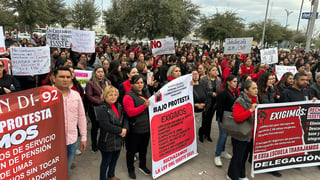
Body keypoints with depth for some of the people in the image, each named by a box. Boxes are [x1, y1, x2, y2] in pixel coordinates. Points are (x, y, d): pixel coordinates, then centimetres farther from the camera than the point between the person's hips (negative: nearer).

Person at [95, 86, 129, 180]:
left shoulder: (118, 106, 6)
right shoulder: (101, 108, -19)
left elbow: (125, 118, 7)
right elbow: (106, 125, -26)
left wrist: (125, 128, -13)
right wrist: (120, 131, -20)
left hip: (118, 140, 7)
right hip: (107, 141, -7)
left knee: (114, 159, 23)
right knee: (106, 161, 9)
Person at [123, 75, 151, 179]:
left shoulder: (146, 93, 10)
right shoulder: (129, 96, -11)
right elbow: (130, 112, -22)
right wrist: (144, 106, -30)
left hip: (147, 127, 6)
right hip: (135, 129, -6)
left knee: (144, 148, 21)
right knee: (132, 149, 10)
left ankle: (142, 165, 42)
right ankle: (131, 169, 30)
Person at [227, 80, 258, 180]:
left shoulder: (255, 100, 7)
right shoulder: (241, 101, -21)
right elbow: (237, 117, -32)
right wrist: (250, 110, -34)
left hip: (250, 134, 8)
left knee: (244, 156, 21)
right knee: (238, 156, 4)